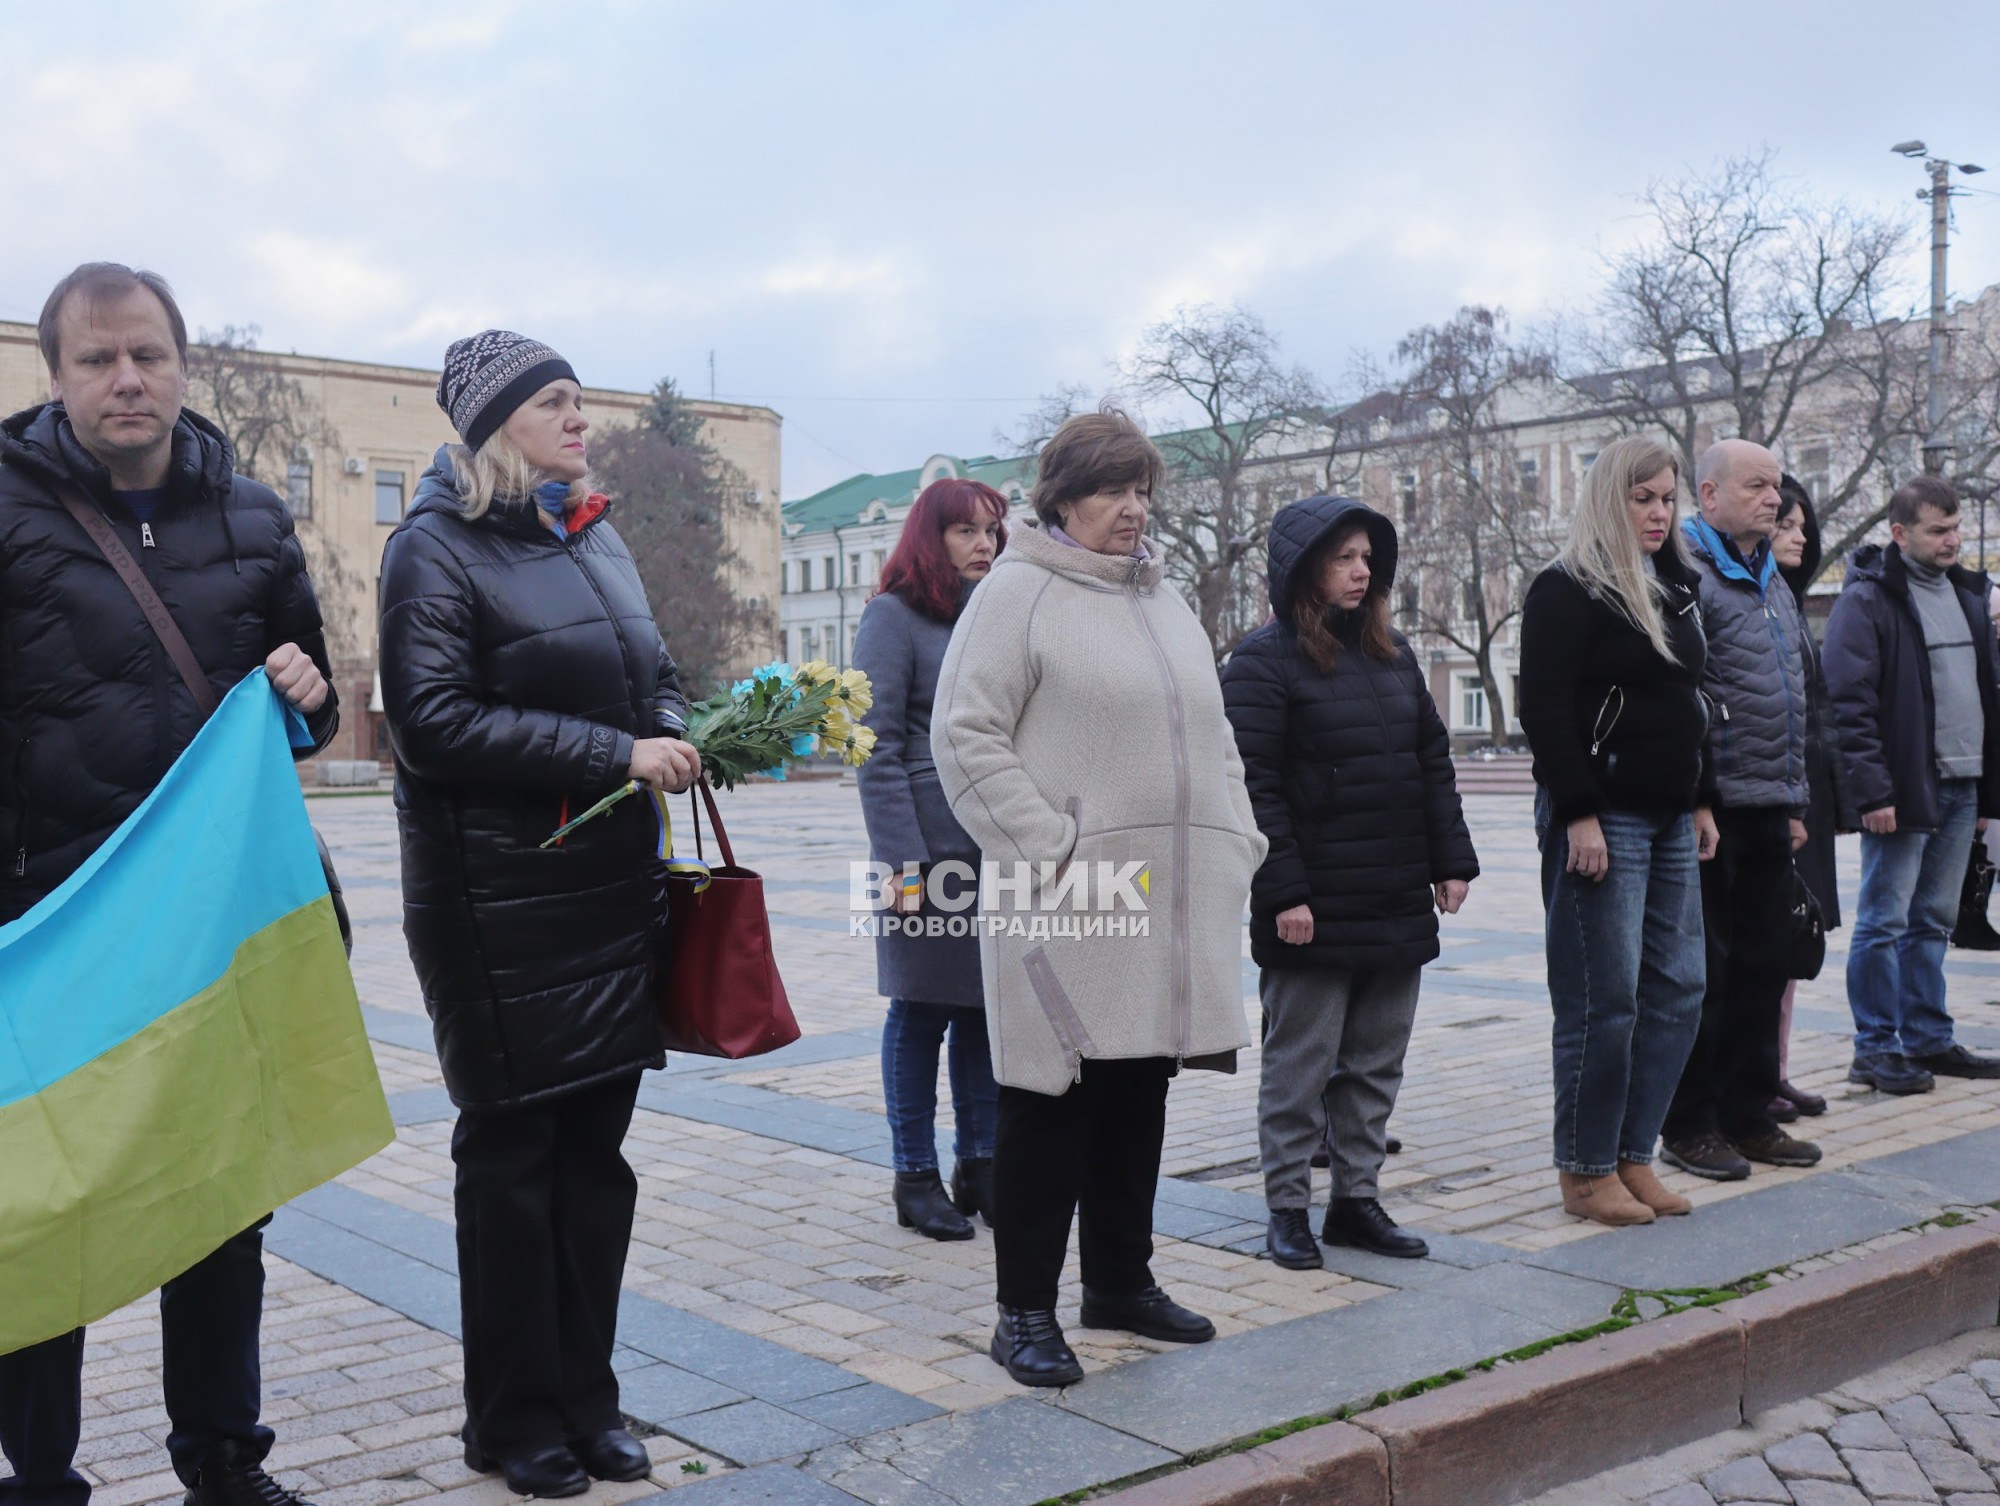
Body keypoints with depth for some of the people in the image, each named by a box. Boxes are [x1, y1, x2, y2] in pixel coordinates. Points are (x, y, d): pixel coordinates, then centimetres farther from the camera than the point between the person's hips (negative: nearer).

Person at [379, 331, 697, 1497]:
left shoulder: (597, 539, 15)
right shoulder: (439, 547, -7)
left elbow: (653, 678, 22)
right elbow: (434, 721, -18)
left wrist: (680, 735, -2)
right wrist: (616, 754, -20)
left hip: (616, 889, 7)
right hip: (504, 906, -6)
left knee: (597, 1148, 11)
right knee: (513, 1152, 4)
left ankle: (587, 1398, 24)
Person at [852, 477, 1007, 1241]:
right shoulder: (896, 616, -3)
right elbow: (877, 747, -9)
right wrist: (902, 860, -16)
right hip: (933, 847, -5)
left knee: (990, 1010, 10)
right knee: (923, 1012, 3)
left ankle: (979, 1162, 22)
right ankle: (916, 1176, 14)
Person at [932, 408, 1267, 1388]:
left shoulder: (1165, 601, 20)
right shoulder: (1017, 592, -4)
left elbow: (1210, 737, 25)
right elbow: (965, 737, -11)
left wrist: (1235, 840, 12)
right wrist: (1049, 850, -17)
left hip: (1172, 898, 7)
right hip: (1067, 900, -7)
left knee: (1139, 1094, 14)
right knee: (1053, 1096, -2)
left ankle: (1120, 1281, 28)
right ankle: (1024, 1310, 8)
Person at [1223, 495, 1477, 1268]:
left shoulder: (1392, 653, 14)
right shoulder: (1262, 662, -8)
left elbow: (1433, 761, 17)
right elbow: (1252, 786, -14)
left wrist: (1451, 860, 10)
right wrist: (1284, 891, -18)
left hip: (1397, 906, 7)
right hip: (1315, 913, -7)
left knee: (1376, 1063, 13)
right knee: (1299, 1064, 3)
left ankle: (1357, 1198, 25)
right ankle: (1288, 1210, 14)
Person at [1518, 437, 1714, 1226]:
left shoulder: (1675, 591, 17)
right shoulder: (1566, 593, -9)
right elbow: (1545, 712, -16)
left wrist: (1700, 802, 18)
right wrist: (1579, 815, -20)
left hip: (1670, 821, 9)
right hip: (1602, 822, -8)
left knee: (1678, 986, 8)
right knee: (1604, 998, -5)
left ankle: (1634, 1154, 18)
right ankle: (1587, 1170, 7)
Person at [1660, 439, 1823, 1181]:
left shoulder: (1771, 580, 19)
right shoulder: (1685, 574, -10)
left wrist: (1795, 800, 19)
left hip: (1769, 811, 9)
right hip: (1711, 811, -9)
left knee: (1763, 965, 12)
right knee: (1703, 971, -2)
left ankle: (1748, 1117, 23)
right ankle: (1688, 1126, 9)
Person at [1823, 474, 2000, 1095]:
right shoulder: (1868, 599, -9)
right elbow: (1850, 701, -14)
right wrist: (1873, 790, -19)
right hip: (1903, 789, -7)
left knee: (1933, 921, 13)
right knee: (1884, 921, -2)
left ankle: (1928, 1040, 21)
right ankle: (1876, 1050, 5)